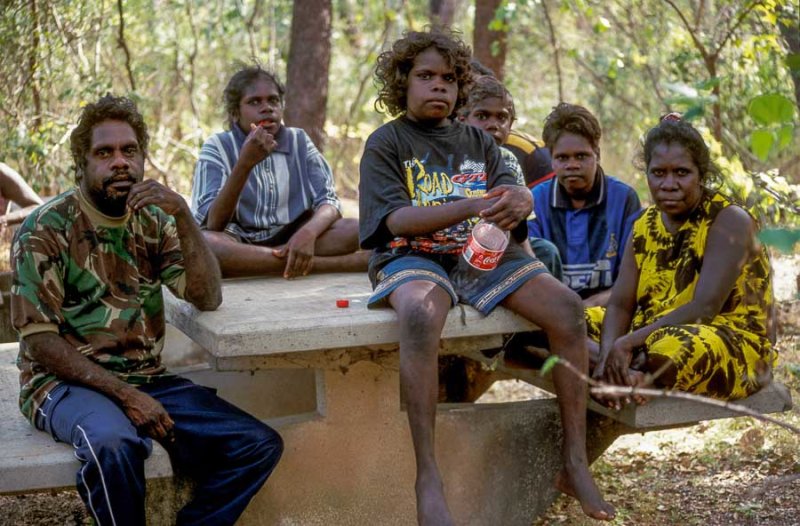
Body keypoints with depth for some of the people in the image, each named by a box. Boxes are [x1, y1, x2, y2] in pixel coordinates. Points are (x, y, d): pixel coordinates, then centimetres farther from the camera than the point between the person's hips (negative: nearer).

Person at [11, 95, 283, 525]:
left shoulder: (153, 221, 10)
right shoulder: (45, 229, -5)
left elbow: (208, 298, -3)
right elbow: (40, 341, -10)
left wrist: (182, 215, -15)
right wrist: (124, 395, -18)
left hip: (146, 378, 5)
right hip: (65, 381, -5)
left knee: (259, 445, -13)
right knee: (114, 445, -39)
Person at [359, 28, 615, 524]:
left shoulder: (478, 141, 19)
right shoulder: (386, 142, 6)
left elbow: (516, 192, 4)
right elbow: (396, 220, -9)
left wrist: (520, 199, -24)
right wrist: (470, 208, -24)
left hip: (485, 255, 5)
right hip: (414, 258, -4)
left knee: (567, 307, -20)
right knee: (421, 314, -40)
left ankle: (575, 463, -15)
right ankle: (428, 479, -38)